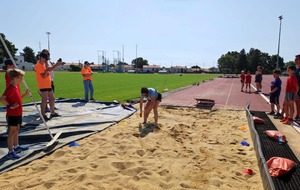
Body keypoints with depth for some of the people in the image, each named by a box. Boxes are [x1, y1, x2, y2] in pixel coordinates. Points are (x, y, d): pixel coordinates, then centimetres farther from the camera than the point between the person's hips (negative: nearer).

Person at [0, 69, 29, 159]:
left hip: (18, 113, 9)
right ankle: (10, 152, 4)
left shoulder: (16, 86, 9)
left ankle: (16, 146, 35)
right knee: (12, 131, -3)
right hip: (12, 114, -9)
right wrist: (10, 106, -23)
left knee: (16, 129, 19)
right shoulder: (10, 88, -20)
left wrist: (25, 94, 6)